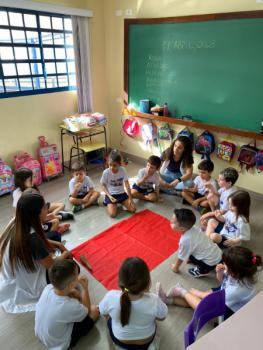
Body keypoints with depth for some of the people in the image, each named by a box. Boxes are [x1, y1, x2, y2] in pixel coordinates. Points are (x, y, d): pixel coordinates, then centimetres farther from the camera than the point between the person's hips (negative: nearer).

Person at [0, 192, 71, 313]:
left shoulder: (16, 224, -12)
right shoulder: (31, 238, -34)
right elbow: (51, 265, -20)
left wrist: (57, 244, 1)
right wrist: (65, 254, -2)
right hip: (22, 290, -7)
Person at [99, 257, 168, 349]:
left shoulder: (111, 297, -36)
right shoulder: (153, 300, -37)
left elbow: (104, 313, -11)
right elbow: (162, 317, -13)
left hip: (118, 340, 0)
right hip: (146, 342, 0)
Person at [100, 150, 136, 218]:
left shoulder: (122, 170, -13)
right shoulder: (106, 172, -19)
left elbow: (127, 185, -9)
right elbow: (103, 185, -6)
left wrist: (130, 199, -11)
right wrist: (109, 196, -19)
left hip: (122, 194, 3)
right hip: (111, 194, -2)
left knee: (133, 209, -8)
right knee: (112, 214, -20)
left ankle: (121, 202, 19)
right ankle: (108, 202, 11)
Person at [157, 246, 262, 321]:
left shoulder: (237, 289, -42)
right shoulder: (239, 274, -20)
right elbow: (222, 280, 0)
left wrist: (197, 293, -15)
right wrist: (219, 272, -24)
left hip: (231, 311, -7)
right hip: (224, 294, 7)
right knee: (197, 297, -1)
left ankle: (183, 292, 12)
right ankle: (169, 299, 8)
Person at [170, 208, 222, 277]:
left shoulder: (185, 240, -26)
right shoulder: (192, 229, -5)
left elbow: (181, 257, -10)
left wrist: (176, 267, 11)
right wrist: (190, 258, 29)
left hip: (211, 261, -8)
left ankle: (202, 270, 10)